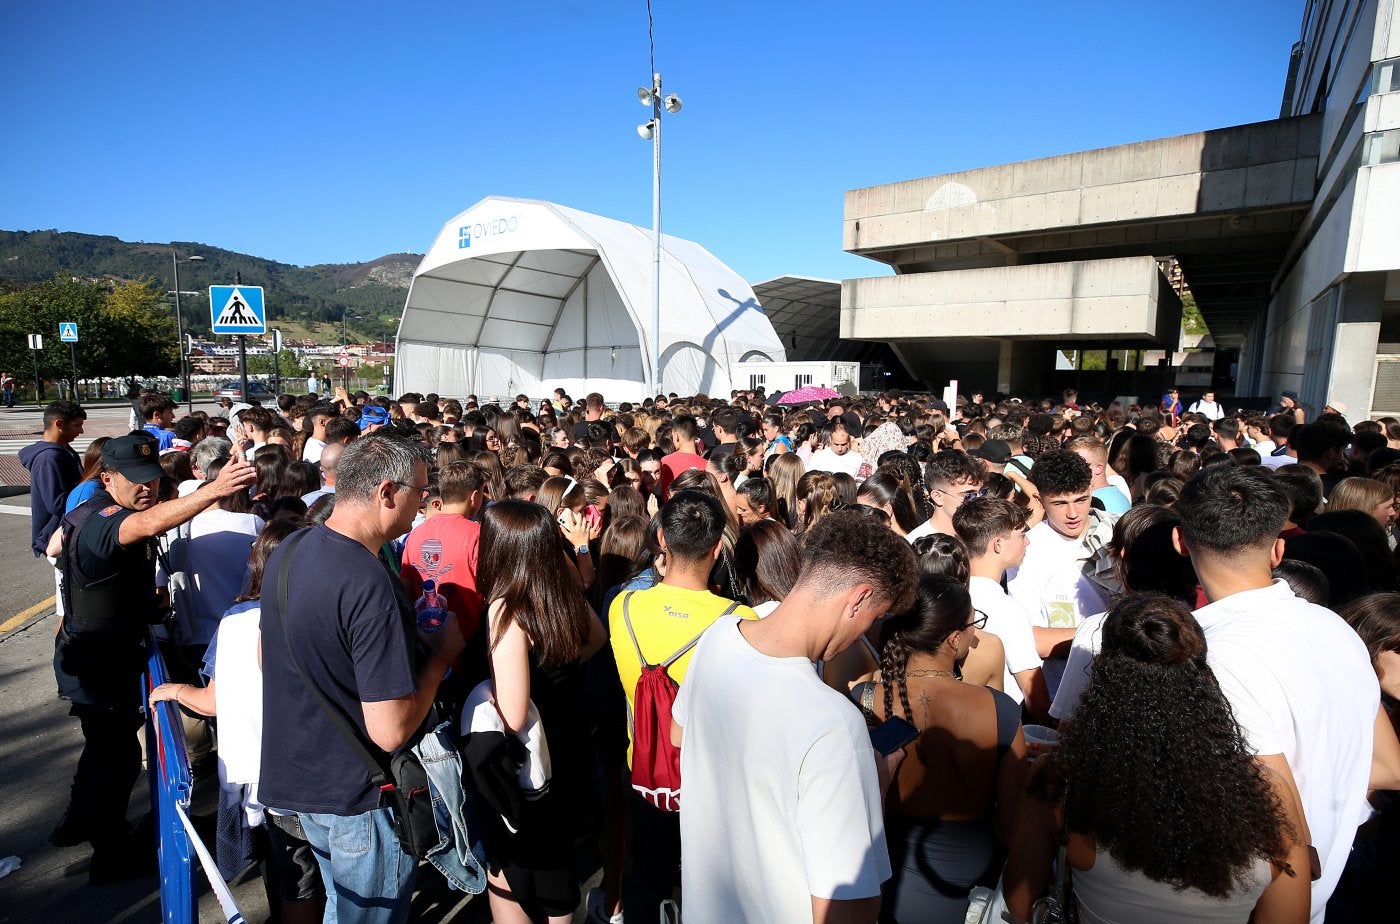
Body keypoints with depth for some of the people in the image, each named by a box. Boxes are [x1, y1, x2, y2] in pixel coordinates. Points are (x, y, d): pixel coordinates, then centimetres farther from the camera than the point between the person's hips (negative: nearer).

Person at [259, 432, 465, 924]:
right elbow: (390, 731, -31)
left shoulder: (287, 551, -3)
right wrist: (442, 650, -17)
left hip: (296, 771, 8)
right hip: (359, 795, -8)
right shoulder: (370, 586, -32)